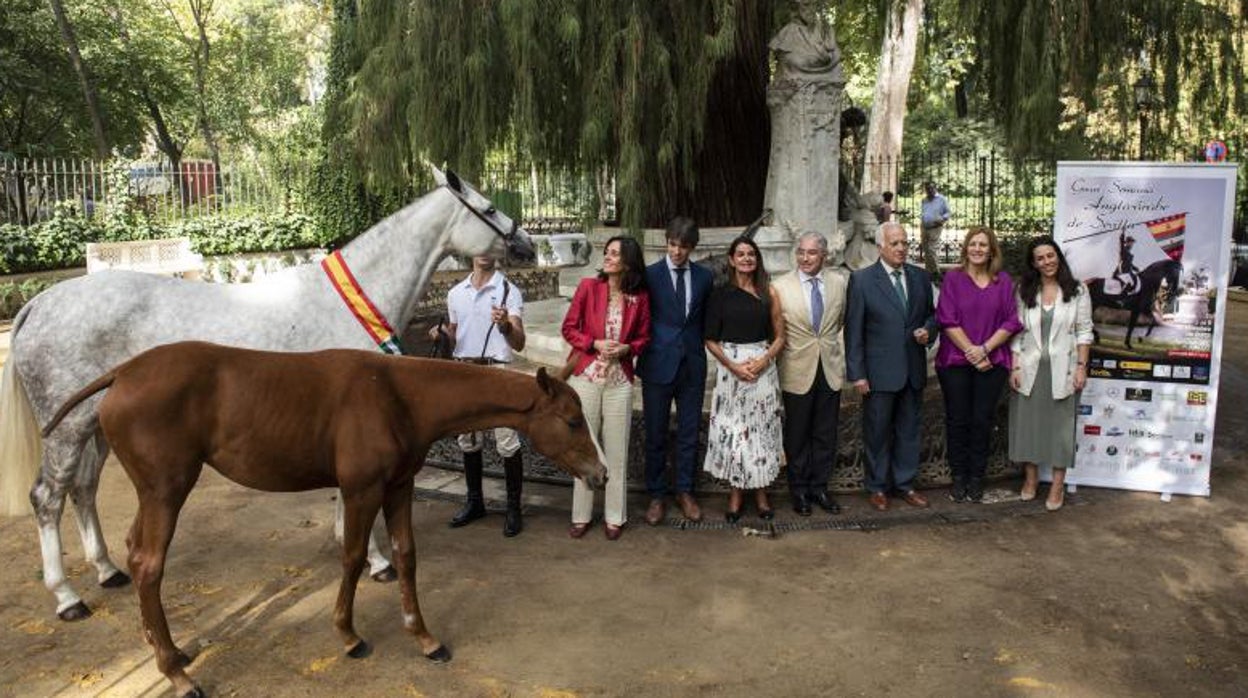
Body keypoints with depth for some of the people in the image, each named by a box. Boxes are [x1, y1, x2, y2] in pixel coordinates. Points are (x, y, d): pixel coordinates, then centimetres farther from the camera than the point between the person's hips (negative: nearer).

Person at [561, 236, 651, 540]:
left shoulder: (640, 297, 1)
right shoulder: (588, 286, -2)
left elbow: (644, 337, 11)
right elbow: (569, 328, 1)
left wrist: (627, 348, -9)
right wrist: (595, 343, -14)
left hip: (619, 380, 1)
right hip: (584, 376, 0)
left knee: (616, 450, 5)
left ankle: (615, 517, 18)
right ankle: (582, 515, 19)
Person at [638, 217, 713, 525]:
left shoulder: (705, 277, 5)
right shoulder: (649, 275, -4)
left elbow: (706, 320, 12)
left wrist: (700, 349, 4)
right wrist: (643, 351, -5)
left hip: (693, 366, 3)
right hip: (658, 365, -2)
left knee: (689, 433, 10)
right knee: (655, 434, 6)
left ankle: (685, 491, 25)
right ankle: (656, 495, 19)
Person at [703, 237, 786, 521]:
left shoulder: (769, 293, 4)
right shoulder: (720, 294, 2)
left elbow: (779, 336, 6)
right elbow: (711, 339, 1)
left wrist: (763, 360, -11)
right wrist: (733, 365, -12)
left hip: (763, 366, 1)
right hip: (730, 366, -1)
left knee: (761, 428, 5)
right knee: (732, 429, 2)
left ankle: (761, 492, 17)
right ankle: (735, 493, 13)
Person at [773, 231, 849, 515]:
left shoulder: (839, 283, 2)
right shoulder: (781, 286, -7)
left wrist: (840, 353, 12)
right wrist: (774, 360, -6)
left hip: (830, 369, 3)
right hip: (797, 371, -3)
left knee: (826, 435, 11)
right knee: (797, 435, 9)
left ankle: (819, 487, 25)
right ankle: (799, 490, 24)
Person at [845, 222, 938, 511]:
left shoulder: (921, 277, 6)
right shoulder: (861, 279, -6)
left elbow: (931, 314, 17)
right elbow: (853, 330, -7)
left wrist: (928, 330, -7)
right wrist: (857, 373, -10)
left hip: (913, 370, 4)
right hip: (880, 372, -4)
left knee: (909, 430, 14)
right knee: (877, 432, 8)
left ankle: (905, 484, 28)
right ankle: (877, 487, 22)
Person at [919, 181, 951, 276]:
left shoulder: (941, 199, -1)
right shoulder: (923, 201, 15)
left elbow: (948, 212, 1)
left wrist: (942, 219, -16)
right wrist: (921, 220, 8)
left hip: (935, 228, -6)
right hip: (924, 228, 6)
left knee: (933, 250, -13)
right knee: (926, 251, 8)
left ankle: (936, 271, -8)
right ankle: (928, 271, 17)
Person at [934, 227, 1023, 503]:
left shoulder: (1003, 281, 6)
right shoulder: (953, 278, 1)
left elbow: (1012, 322, 2)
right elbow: (947, 320, -5)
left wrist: (984, 349, -10)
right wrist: (970, 351, -11)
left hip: (992, 363, 1)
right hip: (955, 362, -1)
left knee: (982, 421, 4)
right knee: (957, 420, 4)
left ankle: (976, 480, 16)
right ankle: (958, 479, 15)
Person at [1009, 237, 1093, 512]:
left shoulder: (1077, 291, 0)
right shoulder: (1024, 292, 5)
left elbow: (1084, 332, 0)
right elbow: (1017, 331, 4)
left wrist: (1081, 366, -7)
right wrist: (1014, 367, -2)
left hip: (1062, 370, -2)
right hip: (1029, 368, 2)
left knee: (1060, 425, 2)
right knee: (1027, 422, 7)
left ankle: (1057, 486, 10)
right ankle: (1030, 478, 22)